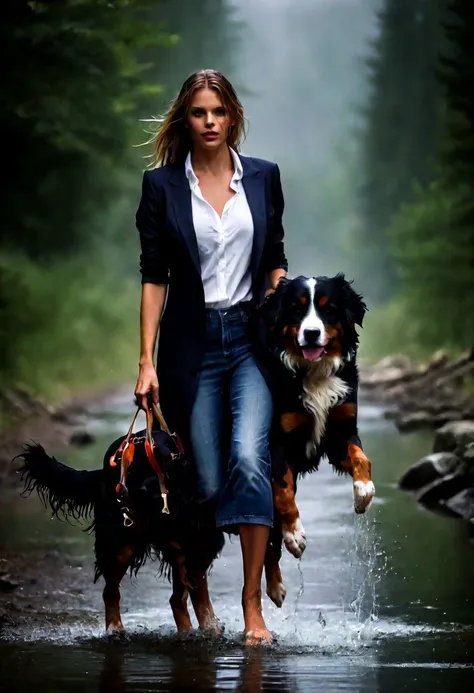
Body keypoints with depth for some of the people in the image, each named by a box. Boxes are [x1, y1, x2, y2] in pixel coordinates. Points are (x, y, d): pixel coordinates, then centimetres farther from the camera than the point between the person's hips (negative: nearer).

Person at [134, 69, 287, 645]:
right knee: (207, 480, -1)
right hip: (192, 343, 0)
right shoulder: (161, 184, 1)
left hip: (252, 337, 0)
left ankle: (253, 606, -17)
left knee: (249, 457, -21)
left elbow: (275, 261, 14)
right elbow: (153, 275, 0)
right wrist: (147, 362, -5)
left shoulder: (262, 177, 7)